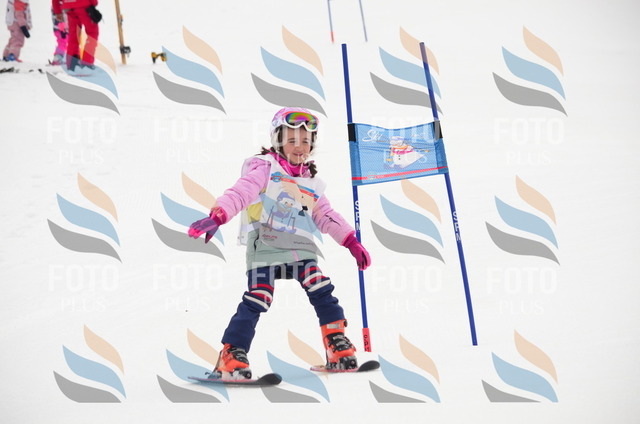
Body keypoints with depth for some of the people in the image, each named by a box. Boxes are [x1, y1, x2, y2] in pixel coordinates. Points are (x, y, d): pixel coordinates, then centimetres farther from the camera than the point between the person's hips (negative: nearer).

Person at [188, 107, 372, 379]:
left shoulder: (311, 181, 19)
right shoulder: (265, 167, -1)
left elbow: (326, 216, 25)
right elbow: (241, 192, -16)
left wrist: (351, 241, 17)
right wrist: (217, 216, -32)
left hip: (300, 248, 5)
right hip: (265, 247, -5)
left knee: (322, 293, -7)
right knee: (256, 303, -12)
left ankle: (339, 348, 5)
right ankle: (231, 359, -5)